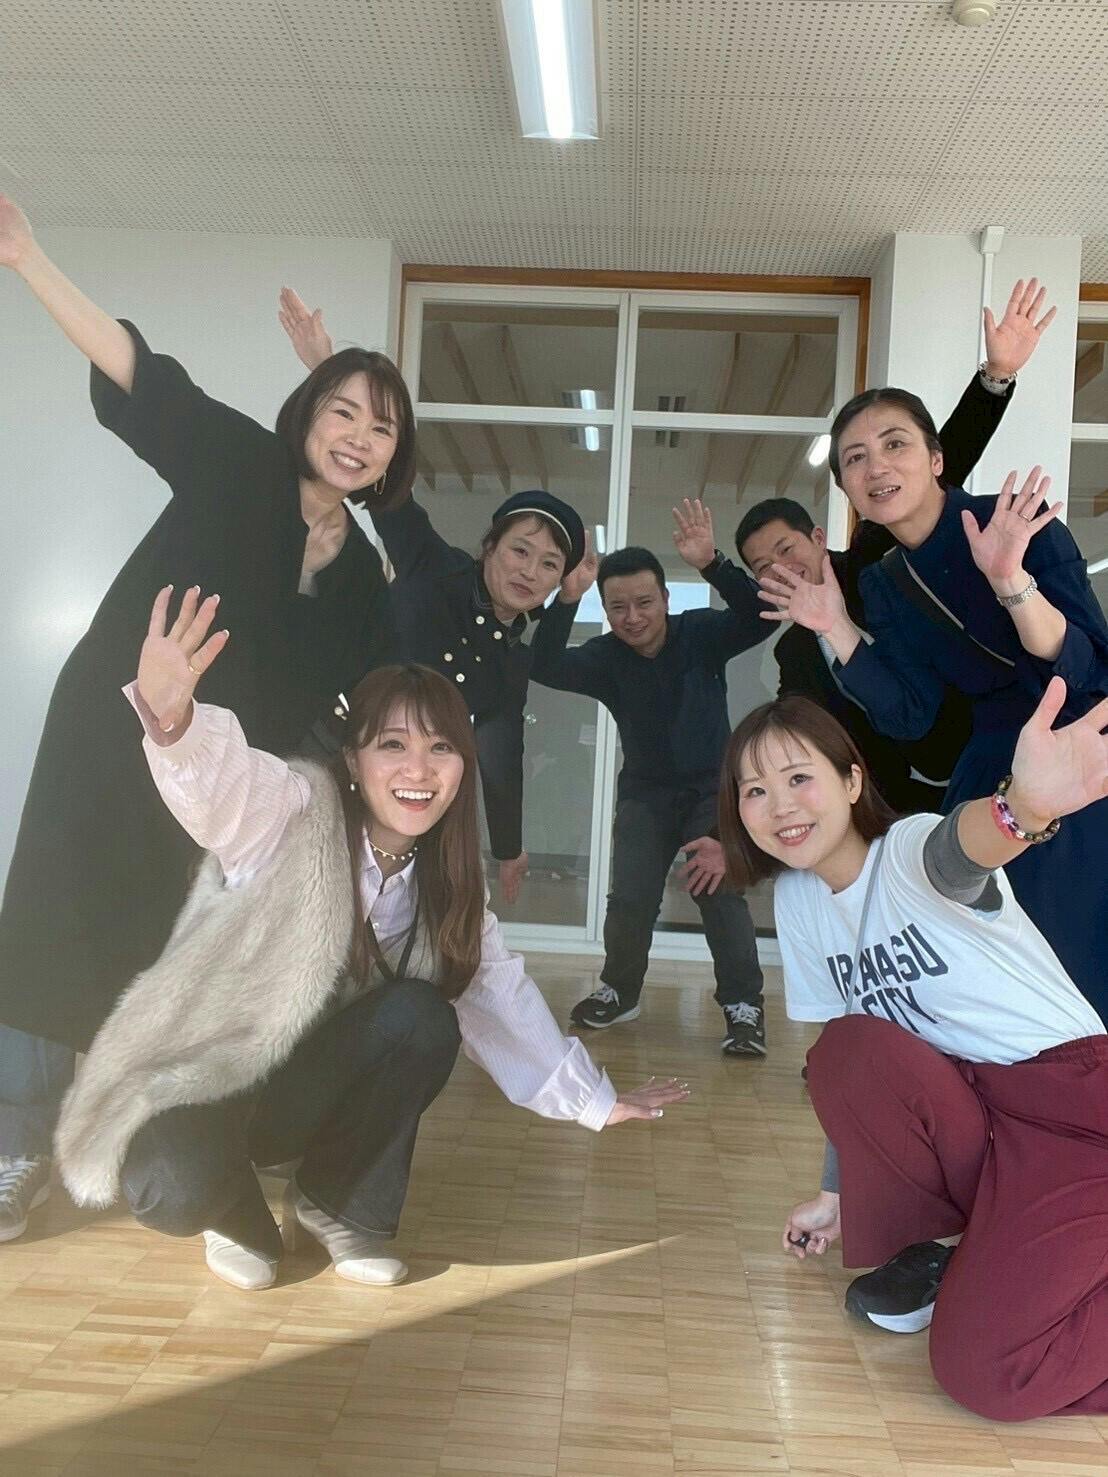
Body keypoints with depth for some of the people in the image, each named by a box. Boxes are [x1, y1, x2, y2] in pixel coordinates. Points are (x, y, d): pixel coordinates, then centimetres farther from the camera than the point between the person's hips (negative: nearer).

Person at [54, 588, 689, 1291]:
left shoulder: (444, 881, -4)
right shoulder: (292, 814, -23)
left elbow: (498, 990, 4)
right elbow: (222, 784, -44)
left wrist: (593, 1099, 7)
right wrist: (171, 721, -68)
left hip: (307, 1086, 5)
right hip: (198, 1076, -4)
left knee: (422, 1017, -23)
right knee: (177, 1189, -35)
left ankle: (337, 1205, 1)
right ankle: (236, 1211, 5)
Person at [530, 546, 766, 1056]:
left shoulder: (700, 633, -14)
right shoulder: (605, 657, -10)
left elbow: (759, 618, -33)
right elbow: (544, 668, -28)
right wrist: (567, 597, -43)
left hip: (714, 787, -2)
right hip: (646, 793, 2)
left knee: (720, 889, -21)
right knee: (629, 898, -7)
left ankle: (744, 1005, -8)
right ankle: (620, 991, 19)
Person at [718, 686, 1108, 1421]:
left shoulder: (908, 849, -17)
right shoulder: (796, 898, 2)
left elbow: (954, 855, -45)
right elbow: (854, 1080, 10)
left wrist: (1021, 806, -67)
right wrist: (842, 1193, 13)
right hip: (969, 1105, 7)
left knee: (982, 1372, -20)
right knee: (848, 1052, -25)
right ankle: (931, 1253, 2)